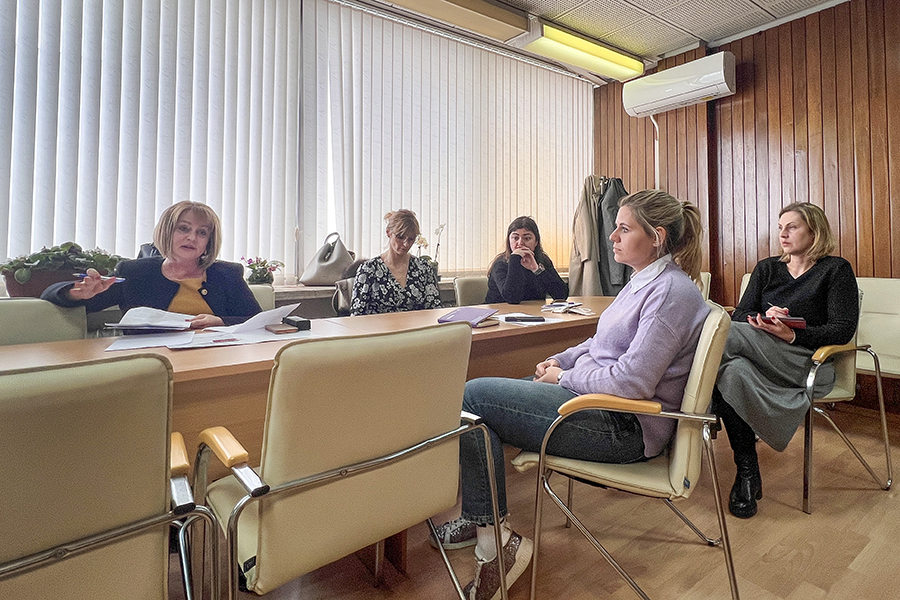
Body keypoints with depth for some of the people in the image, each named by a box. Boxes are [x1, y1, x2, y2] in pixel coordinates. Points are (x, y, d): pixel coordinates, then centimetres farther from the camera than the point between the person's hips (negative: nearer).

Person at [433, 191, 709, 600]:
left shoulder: (672, 292, -17)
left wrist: (564, 377, -11)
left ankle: (496, 539, -4)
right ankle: (481, 520, 14)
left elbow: (632, 381, -25)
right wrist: (560, 360, 7)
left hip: (624, 427, -10)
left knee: (471, 397, -15)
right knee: (478, 392, 8)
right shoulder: (645, 280, 13)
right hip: (596, 395, 10)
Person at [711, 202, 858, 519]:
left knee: (728, 335, -34)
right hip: (759, 358, 4)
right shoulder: (766, 268, 21)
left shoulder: (836, 270, 9)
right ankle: (747, 472, -25)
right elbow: (740, 314, 10)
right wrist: (763, 318, -14)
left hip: (808, 365, -4)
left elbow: (843, 330, -2)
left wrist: (792, 336, -20)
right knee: (733, 371, -34)